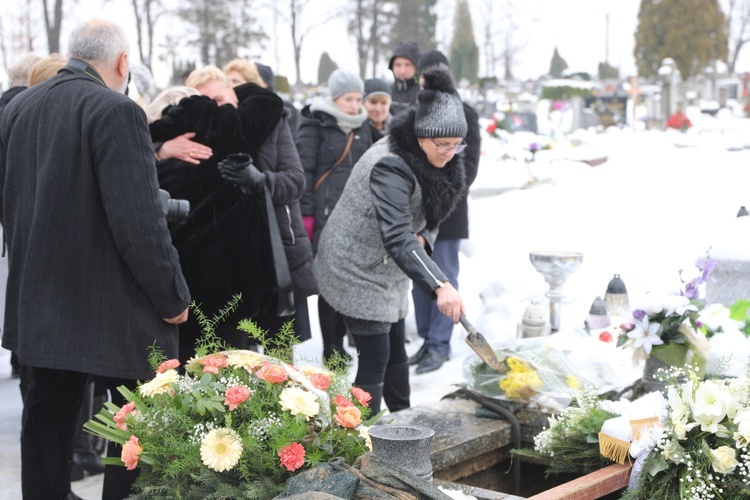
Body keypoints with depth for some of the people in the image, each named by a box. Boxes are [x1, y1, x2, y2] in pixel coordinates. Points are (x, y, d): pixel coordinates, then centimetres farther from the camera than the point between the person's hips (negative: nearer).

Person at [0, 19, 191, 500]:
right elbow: (139, 220, -22)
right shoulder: (116, 111, -17)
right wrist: (173, 297, -12)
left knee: (48, 415, 17)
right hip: (113, 308, -8)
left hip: (39, 300, 8)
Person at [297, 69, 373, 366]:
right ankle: (332, 349, 5)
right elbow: (304, 171, -7)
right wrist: (306, 214, -12)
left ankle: (339, 339, 20)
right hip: (326, 217, -6)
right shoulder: (316, 125, -4)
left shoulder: (361, 128, 15)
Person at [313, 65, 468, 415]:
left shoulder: (432, 161, -1)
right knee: (376, 359, -9)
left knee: (396, 351, 19)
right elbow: (396, 237, -41)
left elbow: (431, 215, 10)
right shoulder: (391, 166, -30)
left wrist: (423, 238, -15)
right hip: (358, 271, -9)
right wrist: (439, 286, -50)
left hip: (387, 271, 9)